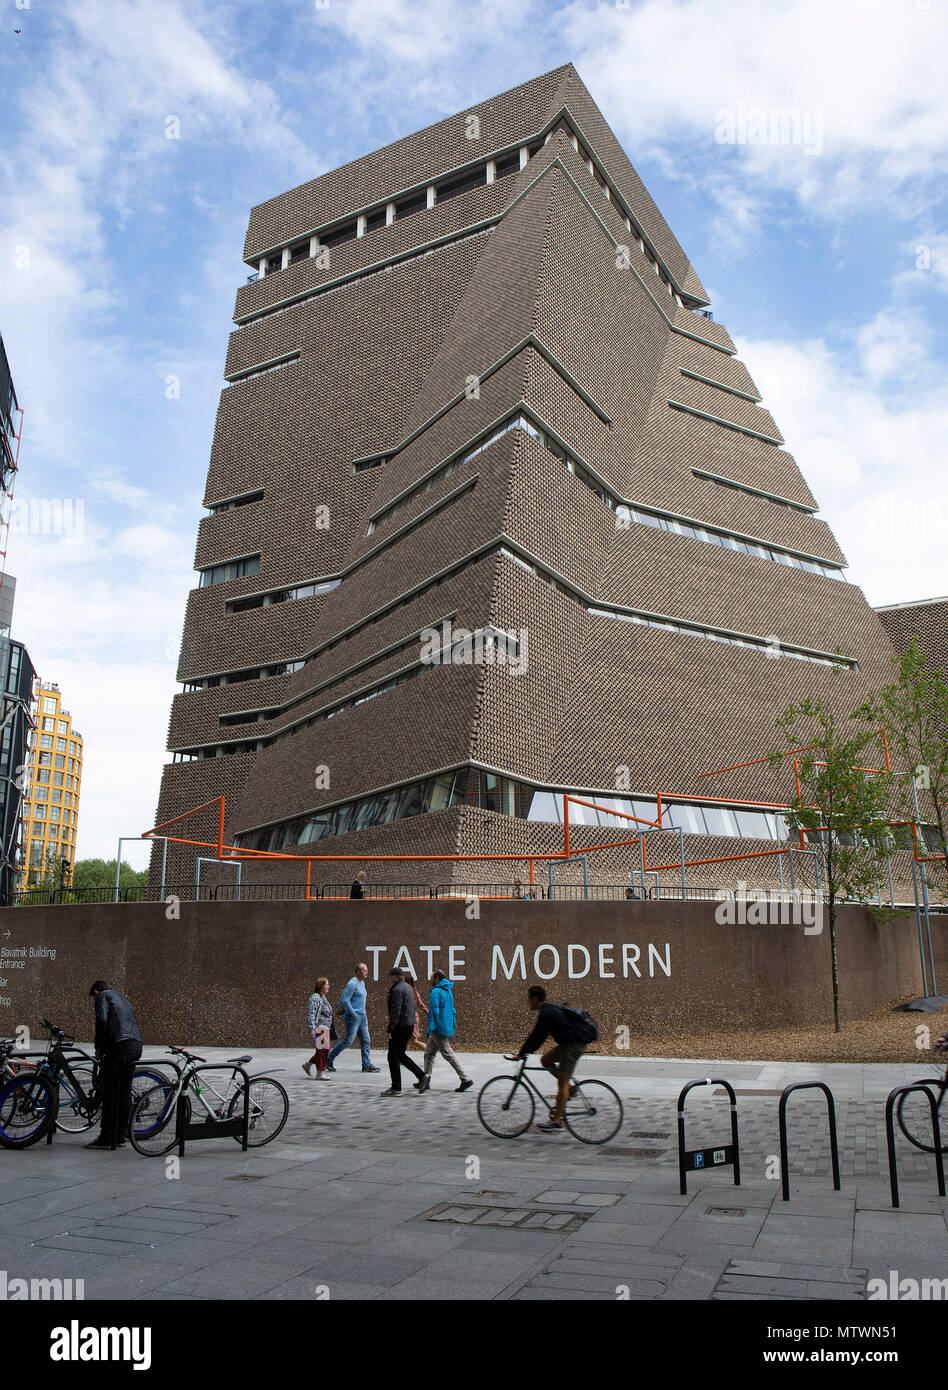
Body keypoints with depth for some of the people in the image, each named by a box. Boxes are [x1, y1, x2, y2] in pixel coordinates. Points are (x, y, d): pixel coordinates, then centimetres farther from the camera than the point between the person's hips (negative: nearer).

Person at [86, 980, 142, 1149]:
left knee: (110, 1093, -3)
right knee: (125, 1092, 11)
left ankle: (107, 1138, -1)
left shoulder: (102, 995, 8)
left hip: (119, 1046, -8)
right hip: (136, 1046, 8)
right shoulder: (122, 998, 32)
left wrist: (99, 1047, 1)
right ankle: (121, 1137, 14)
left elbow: (102, 1021, -9)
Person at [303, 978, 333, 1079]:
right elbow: (311, 1014, -18)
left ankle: (308, 1064, 24)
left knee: (326, 1049, 11)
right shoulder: (315, 998, -13)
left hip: (325, 1028, 10)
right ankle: (320, 1073, 2)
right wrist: (312, 1029, -22)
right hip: (319, 1027, -10)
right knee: (322, 1050, -5)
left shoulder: (324, 997, 17)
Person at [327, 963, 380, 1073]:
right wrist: (354, 1014, -21)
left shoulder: (362, 983, 14)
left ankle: (366, 1064, 6)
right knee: (348, 1041, -6)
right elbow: (345, 1000, -20)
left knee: (366, 1041, 4)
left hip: (362, 1016, 9)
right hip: (353, 1016, -9)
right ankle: (329, 1059, 7)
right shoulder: (353, 983, -15)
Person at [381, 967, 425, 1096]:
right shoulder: (408, 987, 14)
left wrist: (390, 1030, -21)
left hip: (400, 1026, -10)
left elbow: (396, 1011, -22)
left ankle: (396, 1088, 3)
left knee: (393, 1057, -1)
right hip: (409, 1024, 10)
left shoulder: (397, 990, -16)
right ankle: (422, 1075, 13)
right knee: (400, 1055, 18)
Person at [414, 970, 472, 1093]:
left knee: (449, 1055, -6)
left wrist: (430, 1030, -18)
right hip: (448, 1029, 10)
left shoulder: (436, 992, -13)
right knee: (429, 1053, 15)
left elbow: (434, 1012, -19)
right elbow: (452, 1011, 20)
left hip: (440, 1030, -10)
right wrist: (452, 1028, 24)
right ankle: (425, 1081, 19)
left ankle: (466, 1079, -6)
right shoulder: (448, 991, 15)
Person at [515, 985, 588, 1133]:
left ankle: (557, 1121, -5)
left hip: (573, 1046, -10)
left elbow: (537, 1036, -15)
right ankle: (570, 1087, 16)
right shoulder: (551, 1009, 15)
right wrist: (527, 1051, 20)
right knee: (546, 1060, 16)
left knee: (562, 1083, -7)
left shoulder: (546, 1014, -16)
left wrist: (522, 1053, -6)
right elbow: (540, 1035, 22)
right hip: (569, 1043, 10)